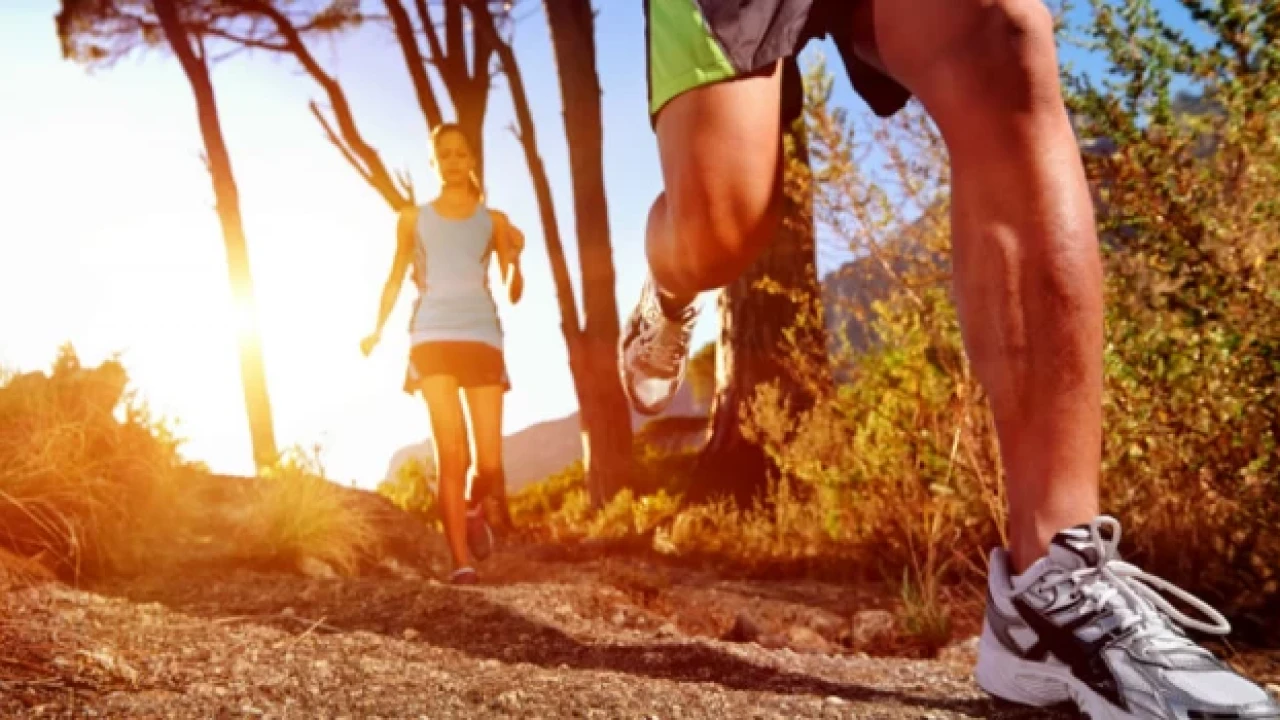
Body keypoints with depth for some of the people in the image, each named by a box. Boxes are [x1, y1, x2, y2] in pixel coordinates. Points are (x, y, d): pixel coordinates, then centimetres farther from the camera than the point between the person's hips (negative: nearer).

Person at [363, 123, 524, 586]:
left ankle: (474, 511, 30)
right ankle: (462, 562, -10)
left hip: (482, 337, 1)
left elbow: (513, 293, 7)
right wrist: (378, 328, -1)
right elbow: (396, 280, 15)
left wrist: (515, 259, -13)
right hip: (432, 337, -1)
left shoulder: (493, 220, 14)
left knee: (489, 460, -4)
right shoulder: (413, 219, 15)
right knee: (451, 451, -14)